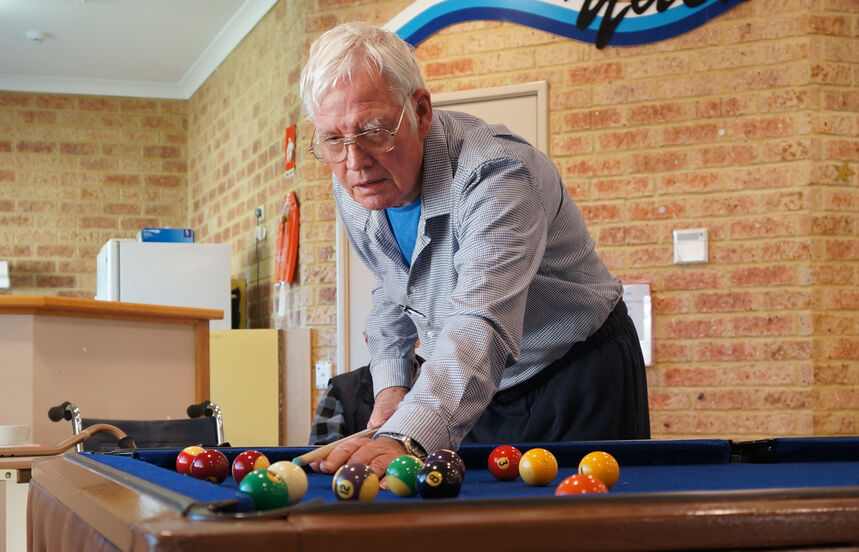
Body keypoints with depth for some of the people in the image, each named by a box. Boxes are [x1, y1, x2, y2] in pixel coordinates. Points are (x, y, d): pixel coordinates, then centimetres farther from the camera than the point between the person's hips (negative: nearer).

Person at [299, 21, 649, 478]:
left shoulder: (494, 173, -35)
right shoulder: (351, 187, -9)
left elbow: (483, 326, -50)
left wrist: (405, 437, -65)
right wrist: (390, 383, -2)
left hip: (579, 376, -6)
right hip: (476, 387, 6)